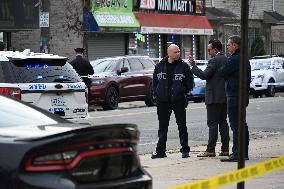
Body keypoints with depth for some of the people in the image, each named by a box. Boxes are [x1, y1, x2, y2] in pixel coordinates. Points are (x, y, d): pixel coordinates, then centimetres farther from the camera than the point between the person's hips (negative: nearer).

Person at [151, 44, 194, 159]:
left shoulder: (184, 66, -1)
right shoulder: (159, 66, 5)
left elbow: (190, 81, 4)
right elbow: (155, 82, 13)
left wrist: (184, 93, -3)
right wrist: (157, 94, 4)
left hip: (179, 101, -2)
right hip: (162, 102, 2)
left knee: (182, 126, 1)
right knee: (162, 127, 8)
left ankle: (185, 150, 7)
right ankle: (160, 151, 14)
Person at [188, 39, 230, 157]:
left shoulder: (214, 61, -14)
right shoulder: (226, 60, 13)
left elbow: (204, 75, -19)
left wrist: (193, 65, -10)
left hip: (214, 97, -9)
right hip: (225, 97, 9)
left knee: (212, 123, -7)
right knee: (223, 122, 11)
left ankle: (210, 150, -8)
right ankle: (225, 149, 12)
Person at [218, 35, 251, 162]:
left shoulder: (234, 60, -17)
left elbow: (221, 73, -13)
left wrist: (221, 67, 7)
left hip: (234, 97, -10)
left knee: (236, 125, -10)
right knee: (242, 125, 13)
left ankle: (236, 154, -11)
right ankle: (244, 153, 18)